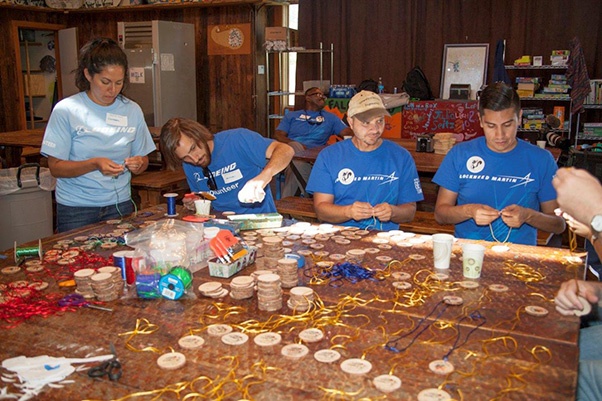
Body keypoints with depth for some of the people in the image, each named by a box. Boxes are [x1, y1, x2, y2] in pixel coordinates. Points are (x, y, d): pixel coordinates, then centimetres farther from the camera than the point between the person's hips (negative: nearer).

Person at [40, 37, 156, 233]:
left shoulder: (132, 110, 3)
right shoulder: (66, 110, -7)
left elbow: (143, 162, 9)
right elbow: (55, 167, -8)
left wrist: (138, 163, -14)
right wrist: (95, 164, -23)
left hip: (119, 204, 3)